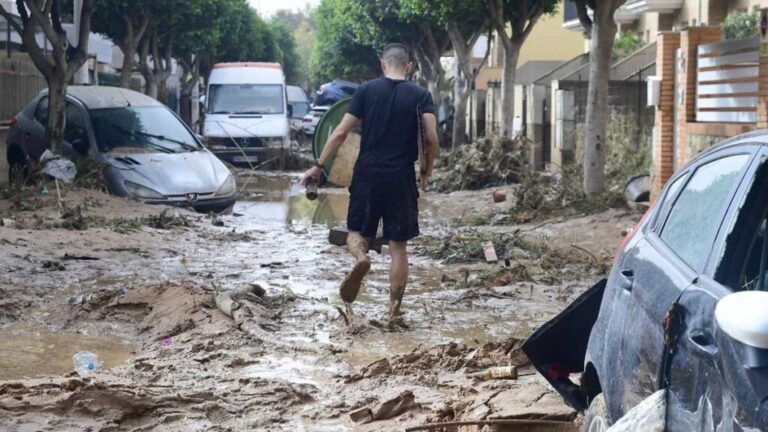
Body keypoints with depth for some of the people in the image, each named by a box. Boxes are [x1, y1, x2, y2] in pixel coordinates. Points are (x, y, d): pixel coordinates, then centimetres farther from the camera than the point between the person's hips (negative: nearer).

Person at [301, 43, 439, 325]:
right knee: (398, 247, 8)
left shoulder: (367, 90, 1)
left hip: (367, 175, 0)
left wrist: (319, 166, 6)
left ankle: (361, 258, -21)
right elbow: (432, 138, -9)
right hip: (402, 178, 0)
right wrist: (428, 168, 8)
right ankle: (394, 312, 7)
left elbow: (341, 132, -2)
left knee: (357, 232, 14)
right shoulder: (421, 95, 1)